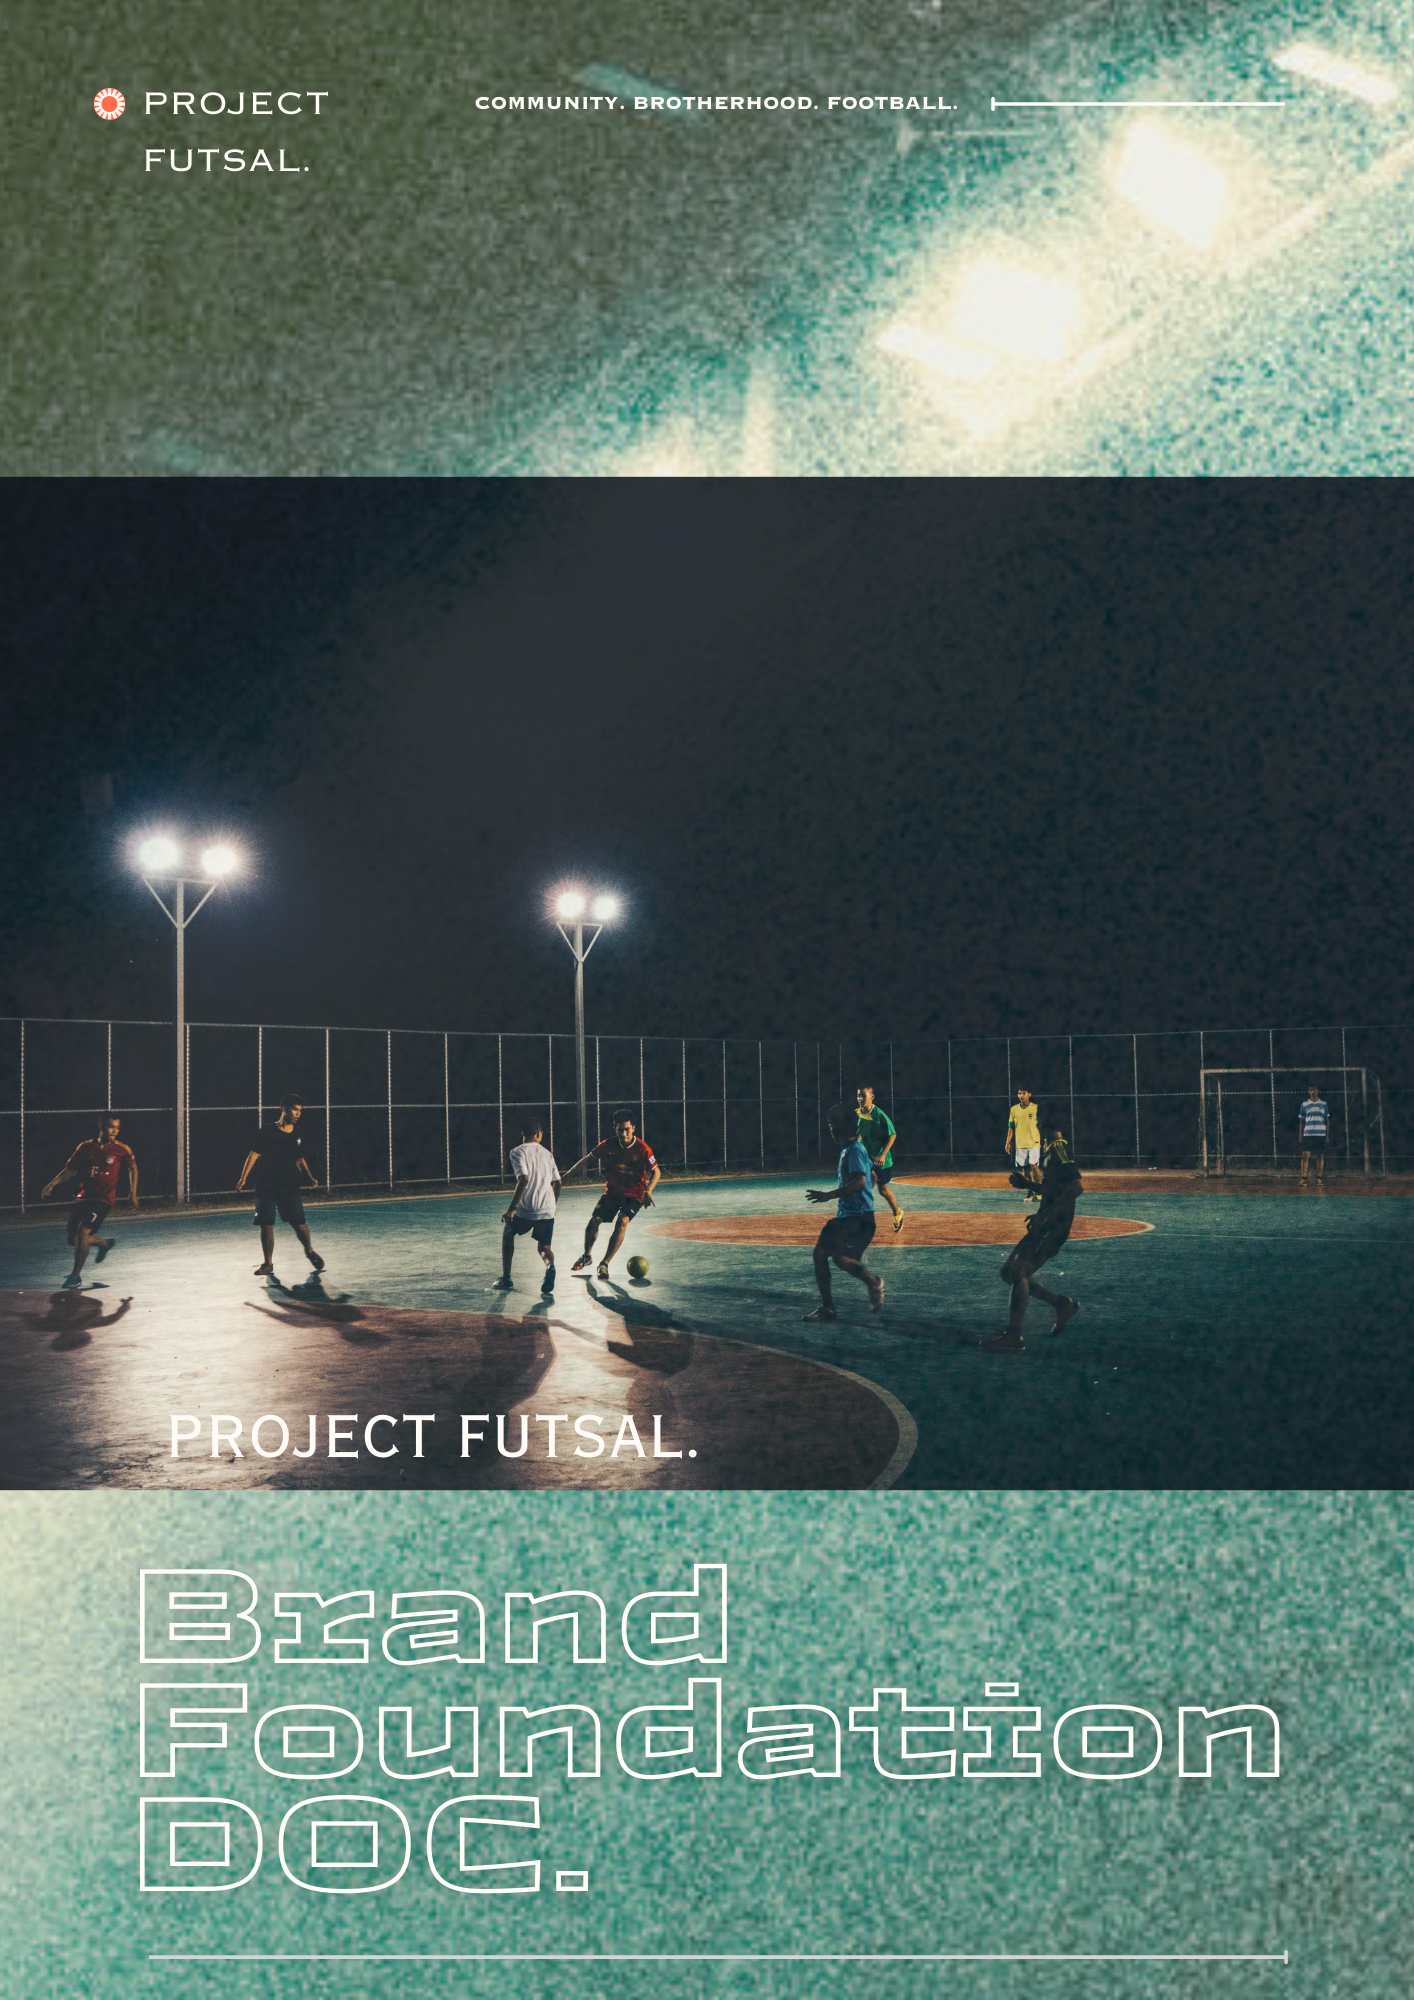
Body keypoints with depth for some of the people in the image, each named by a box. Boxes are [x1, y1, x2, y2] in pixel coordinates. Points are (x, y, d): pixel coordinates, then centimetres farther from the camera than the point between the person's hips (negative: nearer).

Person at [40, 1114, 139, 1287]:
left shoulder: (122, 1150, -4)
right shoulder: (85, 1147, 0)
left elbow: (133, 1168, 15)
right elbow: (70, 1169, 10)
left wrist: (133, 1192, 7)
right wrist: (51, 1185, 0)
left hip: (104, 1200, -4)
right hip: (83, 1197, 4)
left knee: (83, 1231, -22)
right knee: (73, 1239, 5)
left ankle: (76, 1275, -10)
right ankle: (105, 1243, 36)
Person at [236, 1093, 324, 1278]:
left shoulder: (298, 1135, 8)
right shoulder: (267, 1132, -5)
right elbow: (254, 1154, -6)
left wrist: (310, 1178, 5)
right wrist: (243, 1178, -15)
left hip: (291, 1187, 2)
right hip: (266, 1186, -2)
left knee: (300, 1223, -4)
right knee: (266, 1226, 0)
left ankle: (310, 1251, 23)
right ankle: (268, 1263, 14)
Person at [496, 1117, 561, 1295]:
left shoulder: (517, 1152, -3)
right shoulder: (547, 1153, 14)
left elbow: (523, 1180, -17)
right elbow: (557, 1183, 15)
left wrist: (511, 1209, -15)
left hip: (525, 1209, -3)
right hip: (547, 1210, 3)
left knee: (508, 1234, 24)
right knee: (543, 1247, 15)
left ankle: (506, 1278, 21)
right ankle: (550, 1267, -22)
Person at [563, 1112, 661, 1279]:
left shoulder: (642, 1148, -18)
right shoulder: (608, 1145, -10)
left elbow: (656, 1172, -13)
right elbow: (588, 1159, 5)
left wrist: (648, 1191, -30)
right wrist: (568, 1175, 7)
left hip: (634, 1194, -3)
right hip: (612, 1190, 3)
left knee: (622, 1222, -24)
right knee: (594, 1220, -9)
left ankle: (605, 1264, -15)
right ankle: (587, 1256, 20)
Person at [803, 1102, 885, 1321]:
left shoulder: (855, 1149, -15)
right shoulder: (847, 1150, 16)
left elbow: (860, 1181, -27)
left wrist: (830, 1195, -30)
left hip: (858, 1216, -10)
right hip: (844, 1214, 10)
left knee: (840, 1257, -17)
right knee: (820, 1252, 8)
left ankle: (874, 1283, 4)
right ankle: (827, 1307, 13)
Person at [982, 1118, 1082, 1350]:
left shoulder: (1058, 1146, -15)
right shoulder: (1052, 1148, 17)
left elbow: (1078, 1185, -26)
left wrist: (1048, 1212, -28)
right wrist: (1026, 1183, 15)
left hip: (1055, 1225, -10)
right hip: (1046, 1225, 10)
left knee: (1018, 1272, -12)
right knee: (1008, 1273, 13)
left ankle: (1013, 1335, -6)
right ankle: (1063, 1305, 20)